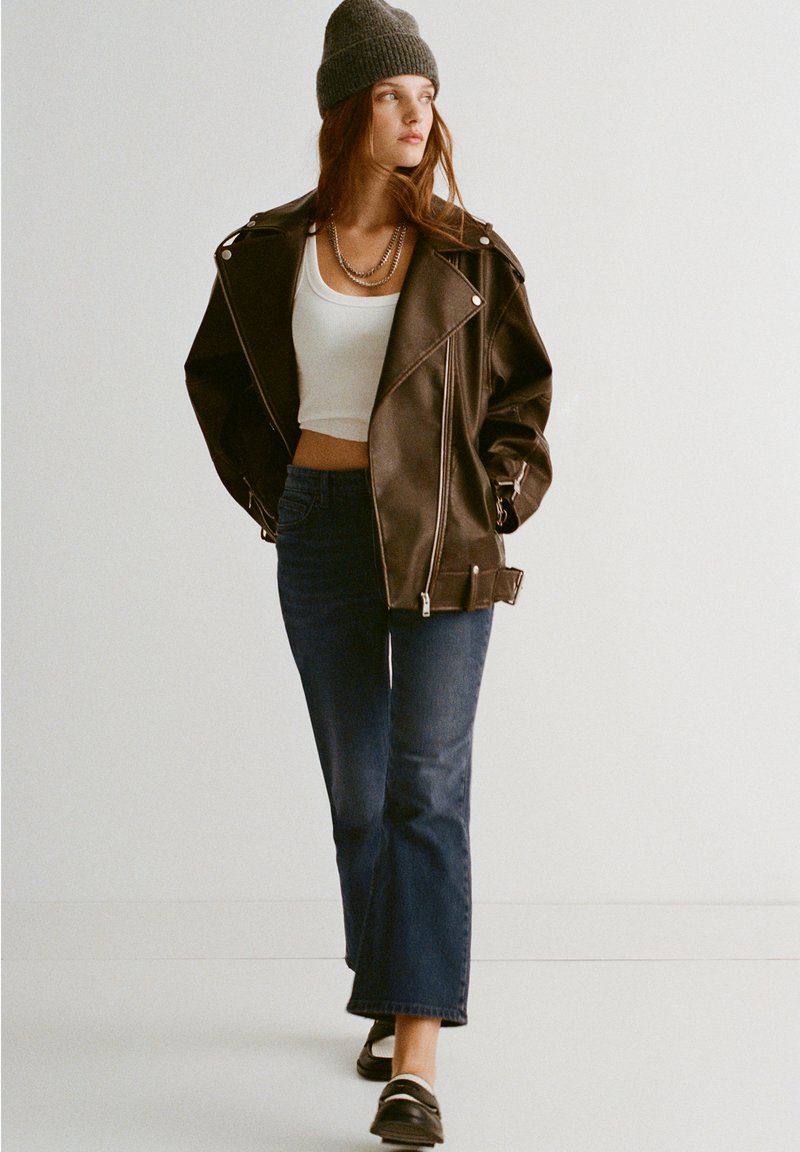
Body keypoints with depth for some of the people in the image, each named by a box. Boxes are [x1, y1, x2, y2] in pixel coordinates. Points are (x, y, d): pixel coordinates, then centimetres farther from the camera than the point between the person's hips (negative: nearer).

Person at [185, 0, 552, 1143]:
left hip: (441, 541, -2)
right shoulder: (269, 253, 2)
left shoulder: (468, 255, -2)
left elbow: (522, 389, 9)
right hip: (321, 536, 2)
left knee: (428, 786, -10)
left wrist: (490, 502, -1)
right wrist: (272, 492, 10)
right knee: (357, 789, 10)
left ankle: (417, 1060, -14)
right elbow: (217, 377, 17)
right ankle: (391, 1000, 29)